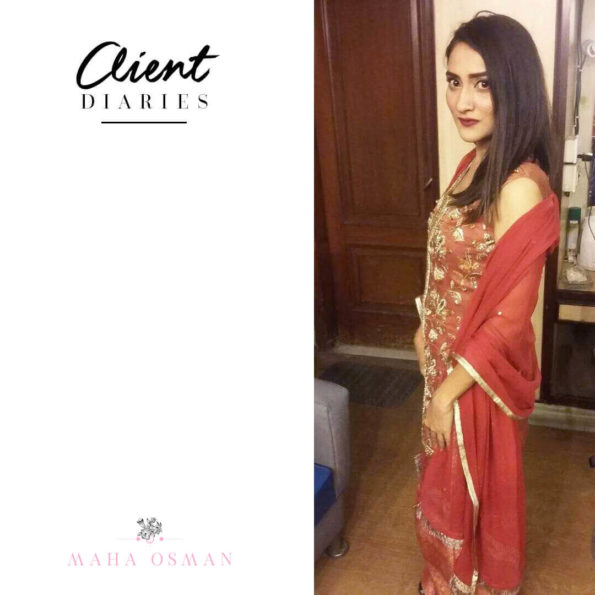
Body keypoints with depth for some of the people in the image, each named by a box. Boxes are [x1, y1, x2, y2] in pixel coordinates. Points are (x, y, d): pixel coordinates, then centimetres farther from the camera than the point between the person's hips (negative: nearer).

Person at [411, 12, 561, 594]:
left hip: (481, 376, -8)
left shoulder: (521, 187, -28)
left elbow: (509, 319, -25)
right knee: (448, 481, 27)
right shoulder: (476, 161, -1)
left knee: (472, 493, 15)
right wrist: (425, 330, 17)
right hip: (449, 358, 9)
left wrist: (446, 392, -17)